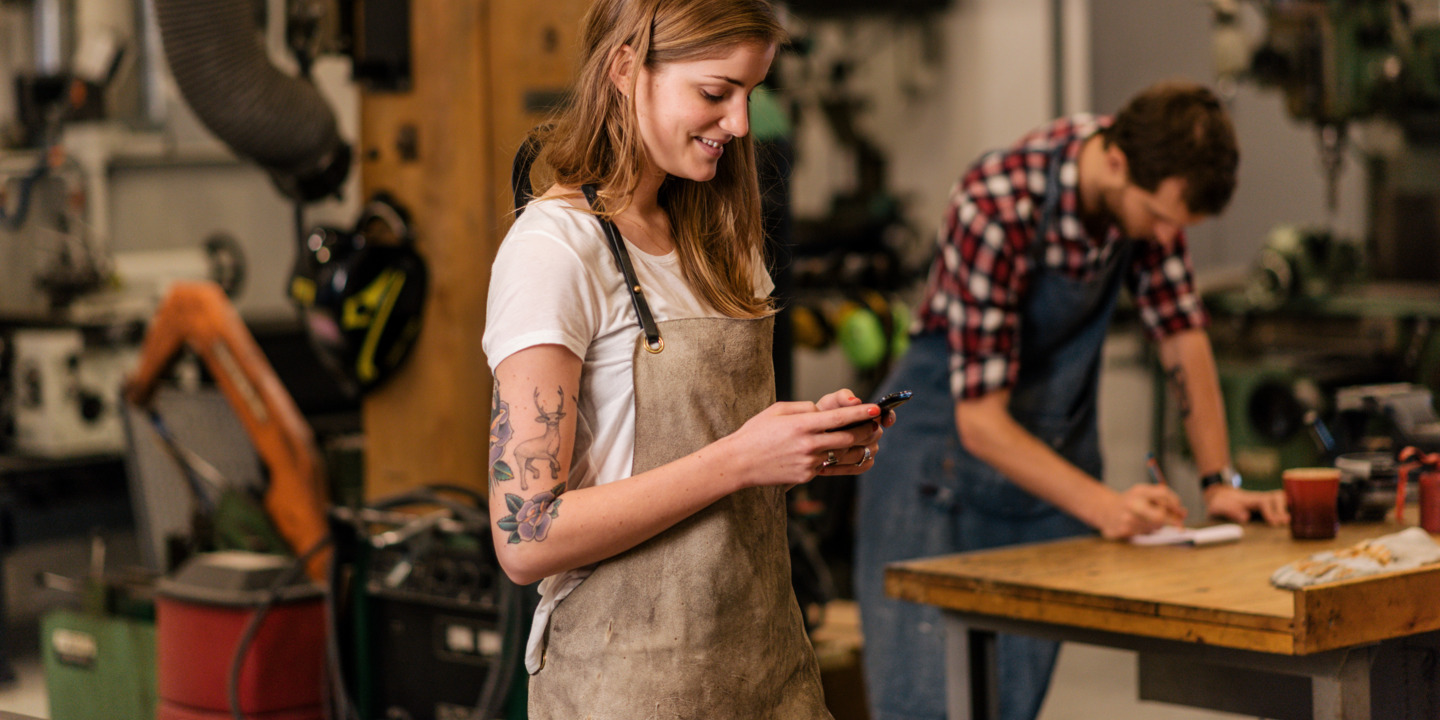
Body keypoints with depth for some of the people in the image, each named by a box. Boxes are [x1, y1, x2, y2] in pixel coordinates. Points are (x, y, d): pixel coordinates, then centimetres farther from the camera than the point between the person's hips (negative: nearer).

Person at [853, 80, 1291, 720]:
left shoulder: (1148, 187, -9)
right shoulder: (997, 210, -28)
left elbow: (1181, 334, 3)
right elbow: (980, 420, -27)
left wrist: (1220, 481, -6)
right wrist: (1104, 506, -37)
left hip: (1054, 457, 6)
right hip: (944, 445, -6)